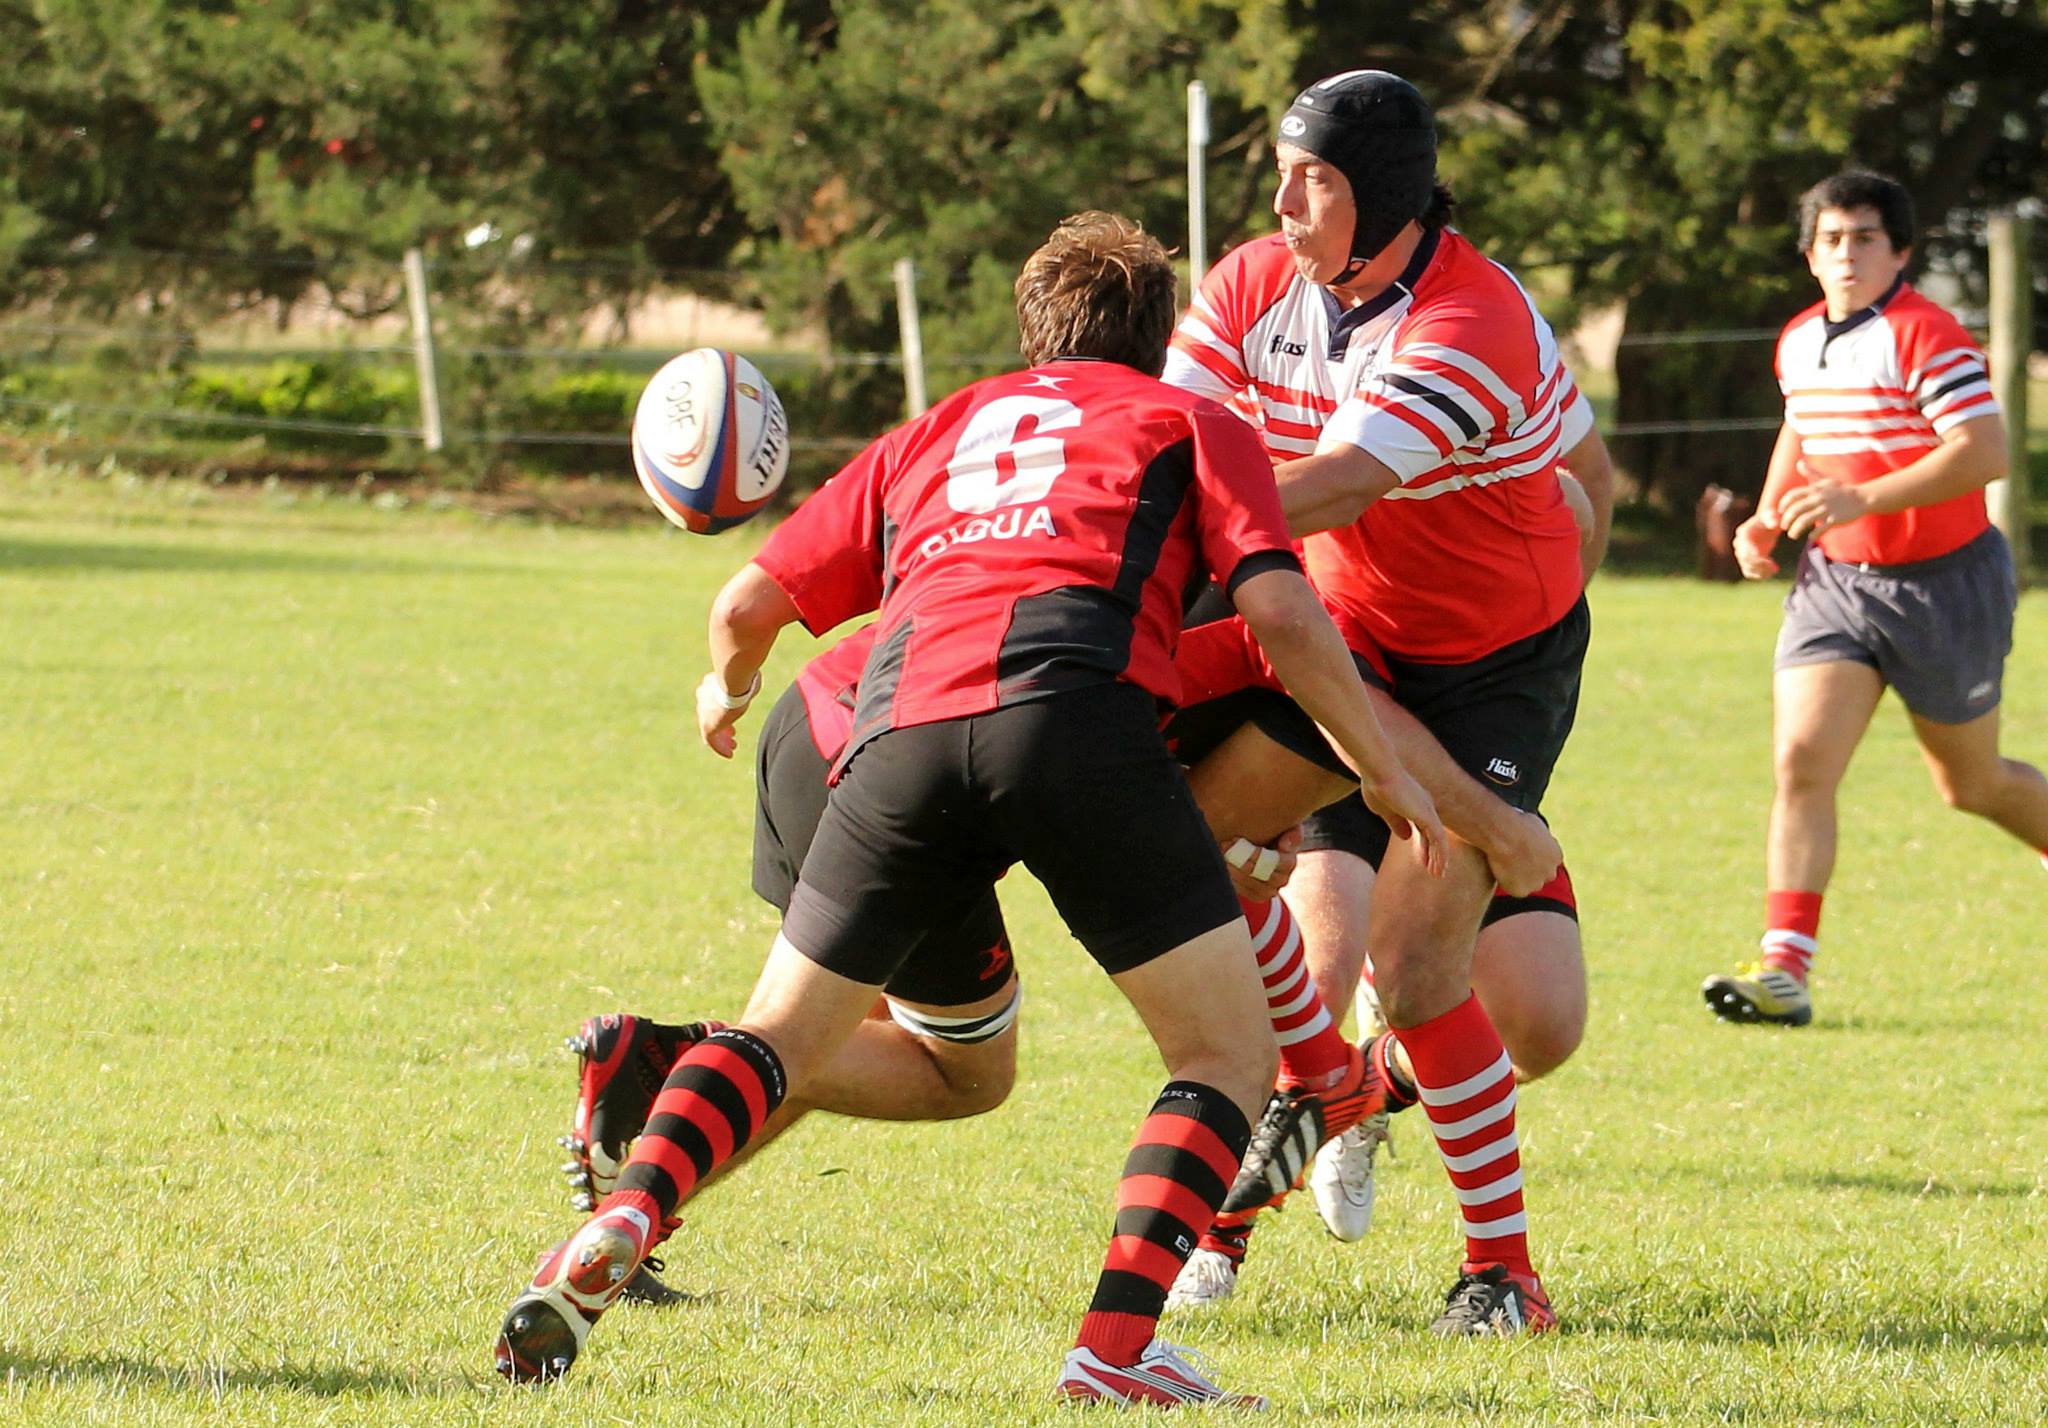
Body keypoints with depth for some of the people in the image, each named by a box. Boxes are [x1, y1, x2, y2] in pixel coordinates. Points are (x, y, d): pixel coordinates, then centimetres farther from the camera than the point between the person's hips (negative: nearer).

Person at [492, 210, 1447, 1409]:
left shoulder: (938, 431, 34)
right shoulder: (1192, 423, 24)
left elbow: (759, 595, 35)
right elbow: (1281, 612, 9)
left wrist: (729, 689, 56)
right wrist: (1386, 770, 19)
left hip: (902, 726, 4)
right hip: (1075, 713, -3)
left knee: (782, 1038, 18)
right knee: (1231, 1052, 7)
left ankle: (620, 1228, -8)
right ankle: (1119, 1348, -10)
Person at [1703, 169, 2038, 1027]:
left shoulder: (1925, 339, -17)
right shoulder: (1799, 342, 7)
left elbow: (1985, 452, -27)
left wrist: (1861, 499, -32)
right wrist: (1768, 520, 11)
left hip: (1943, 582, -5)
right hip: (1835, 579, 5)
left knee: (1970, 783, 10)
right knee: (1800, 762, -13)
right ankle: (1785, 969, -17)